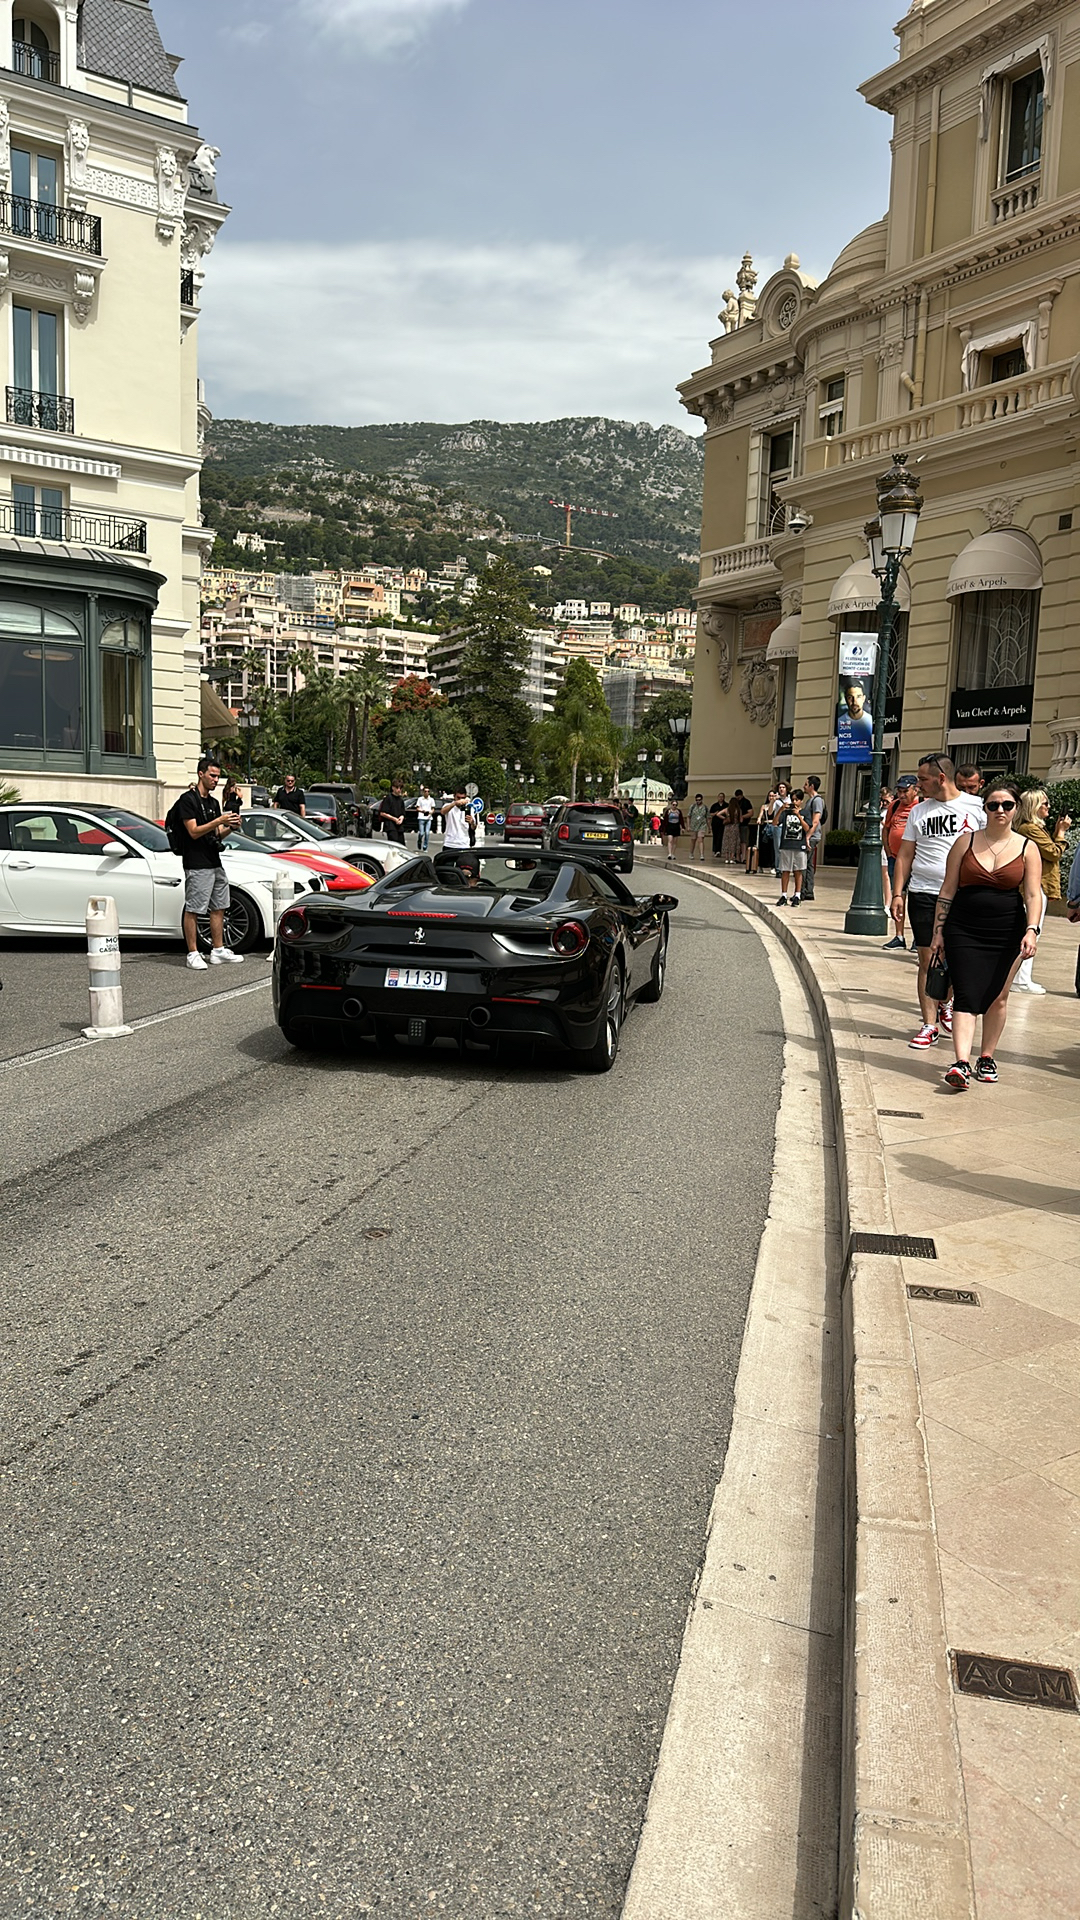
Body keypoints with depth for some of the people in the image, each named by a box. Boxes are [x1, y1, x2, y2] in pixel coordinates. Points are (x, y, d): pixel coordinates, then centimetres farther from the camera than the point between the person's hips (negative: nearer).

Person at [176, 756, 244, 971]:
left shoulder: (213, 802, 18)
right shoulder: (188, 800, -8)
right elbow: (194, 832, -16)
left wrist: (230, 826, -4)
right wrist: (219, 821, -23)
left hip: (215, 863, 9)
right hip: (197, 865, -9)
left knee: (219, 907, 11)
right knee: (193, 910, -4)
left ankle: (218, 950, 19)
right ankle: (193, 954, -2)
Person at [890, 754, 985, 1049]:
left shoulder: (975, 806, 1)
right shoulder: (919, 811, 9)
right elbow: (905, 855, 10)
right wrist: (897, 894, 2)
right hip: (923, 893, 2)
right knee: (927, 960, 0)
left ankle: (943, 1004, 34)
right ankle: (929, 1025, 5)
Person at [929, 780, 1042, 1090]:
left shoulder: (1027, 848, 3)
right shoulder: (966, 841, 3)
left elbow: (1033, 895, -3)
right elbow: (948, 890, 6)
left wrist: (1031, 930, -18)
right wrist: (938, 931, 3)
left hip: (1007, 934, 1)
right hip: (964, 931, -1)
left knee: (997, 997, 8)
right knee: (966, 996, -10)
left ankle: (987, 1058, 23)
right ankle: (961, 1064, -19)